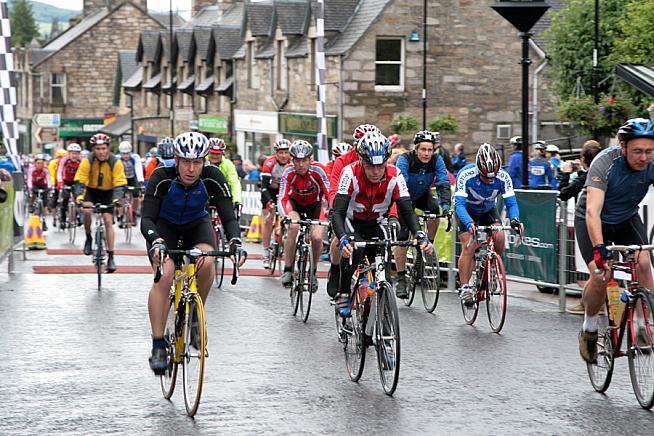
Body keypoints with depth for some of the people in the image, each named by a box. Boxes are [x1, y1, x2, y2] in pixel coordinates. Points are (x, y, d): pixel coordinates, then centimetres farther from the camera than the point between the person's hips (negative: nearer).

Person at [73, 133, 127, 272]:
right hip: (91, 191, 0)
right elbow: (80, 181, -24)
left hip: (107, 193, 0)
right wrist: (80, 197, -41)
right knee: (87, 210, -28)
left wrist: (116, 199, -38)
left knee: (108, 221, -9)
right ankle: (88, 238, -1)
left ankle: (111, 257, -5)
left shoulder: (115, 162, -20)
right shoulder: (87, 161, -21)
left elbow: (119, 183, -22)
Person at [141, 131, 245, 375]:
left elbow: (228, 217, -31)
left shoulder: (213, 178, -28)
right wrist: (156, 242, -56)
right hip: (164, 225, -1)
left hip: (197, 223, 2)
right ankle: (158, 346, -18)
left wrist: (235, 243, -50)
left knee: (206, 262, -30)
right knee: (164, 275, -25)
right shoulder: (162, 178, -31)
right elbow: (146, 219, -36)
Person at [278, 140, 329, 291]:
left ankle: (313, 272, 8)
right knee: (293, 227, -31)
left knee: (317, 237, -20)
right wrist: (285, 216, -48)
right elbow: (282, 198, -31)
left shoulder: (317, 170, -29)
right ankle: (287, 270, -20)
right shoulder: (289, 172, -27)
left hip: (314, 204, 0)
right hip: (295, 202, 0)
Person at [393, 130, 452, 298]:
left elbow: (444, 184, -28)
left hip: (423, 195, 3)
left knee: (434, 210, -30)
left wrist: (446, 205, -44)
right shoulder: (405, 160, -29)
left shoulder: (436, 160, -21)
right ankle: (401, 278, -8)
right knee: (402, 236, -14)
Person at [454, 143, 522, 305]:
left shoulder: (503, 177, -27)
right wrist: (469, 223, -57)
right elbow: (459, 204, -40)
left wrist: (514, 219, -46)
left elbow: (511, 203, -24)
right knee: (469, 248, -19)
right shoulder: (466, 175, -34)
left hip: (489, 211, 3)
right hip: (468, 212, -2)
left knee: (499, 237, -23)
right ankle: (465, 287, -12)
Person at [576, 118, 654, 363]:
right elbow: (593, 211, -42)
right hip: (593, 221, -3)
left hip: (626, 219, 3)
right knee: (601, 275, -20)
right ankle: (589, 328, 5)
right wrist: (599, 249, -54)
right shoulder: (605, 163, -33)